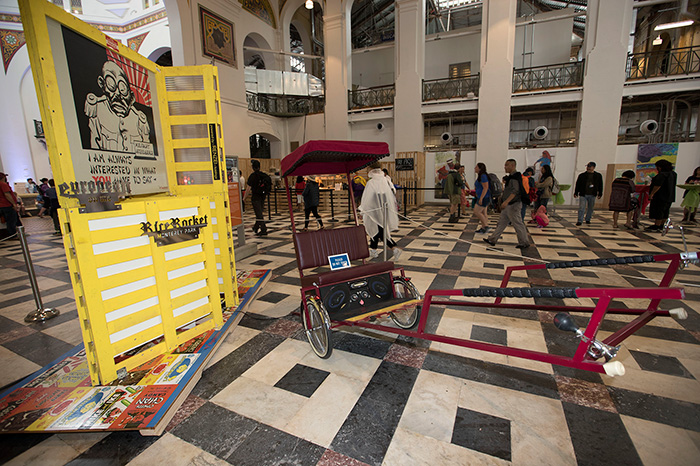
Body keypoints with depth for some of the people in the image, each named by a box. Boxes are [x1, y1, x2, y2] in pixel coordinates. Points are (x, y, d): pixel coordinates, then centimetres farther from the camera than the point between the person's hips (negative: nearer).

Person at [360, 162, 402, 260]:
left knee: (381, 232, -3)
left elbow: (366, 198, -13)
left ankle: (395, 249, -10)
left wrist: (362, 211, -3)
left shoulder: (371, 183, -17)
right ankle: (373, 251, 29)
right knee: (376, 230, 19)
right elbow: (390, 195, 11)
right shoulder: (384, 180, 4)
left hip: (375, 211, -7)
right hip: (384, 210, 7)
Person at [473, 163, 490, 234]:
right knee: (483, 213, 10)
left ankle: (486, 226, -3)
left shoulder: (483, 176, -17)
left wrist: (481, 198, -24)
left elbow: (485, 188, -22)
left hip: (484, 197, -10)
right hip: (482, 198, 10)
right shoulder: (480, 176, 14)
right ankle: (483, 228, 15)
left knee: (476, 212, -9)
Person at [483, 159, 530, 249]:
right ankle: (493, 239, 14)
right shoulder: (511, 177, 15)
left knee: (518, 224, -1)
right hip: (508, 205, 10)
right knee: (501, 222, 10)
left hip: (513, 205, -10)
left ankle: (524, 243, 10)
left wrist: (506, 201, -33)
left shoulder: (515, 177, -16)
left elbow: (515, 191, -26)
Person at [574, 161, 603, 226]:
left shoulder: (598, 176, 8)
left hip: (592, 195, 2)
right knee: (581, 208, -8)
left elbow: (600, 185, 12)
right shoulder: (582, 175, 3)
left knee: (590, 208, 10)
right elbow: (577, 185, 6)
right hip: (583, 194, -2)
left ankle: (588, 220, 24)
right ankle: (579, 221, -8)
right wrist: (576, 193, 1)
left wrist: (600, 194, 9)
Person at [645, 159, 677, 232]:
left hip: (661, 197, -10)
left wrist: (651, 194, -20)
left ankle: (656, 227, -2)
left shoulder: (662, 174, -19)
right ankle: (661, 226, 21)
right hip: (669, 197, 10)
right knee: (664, 212, 14)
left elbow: (657, 186, -24)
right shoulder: (673, 173, 13)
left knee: (658, 212, -5)